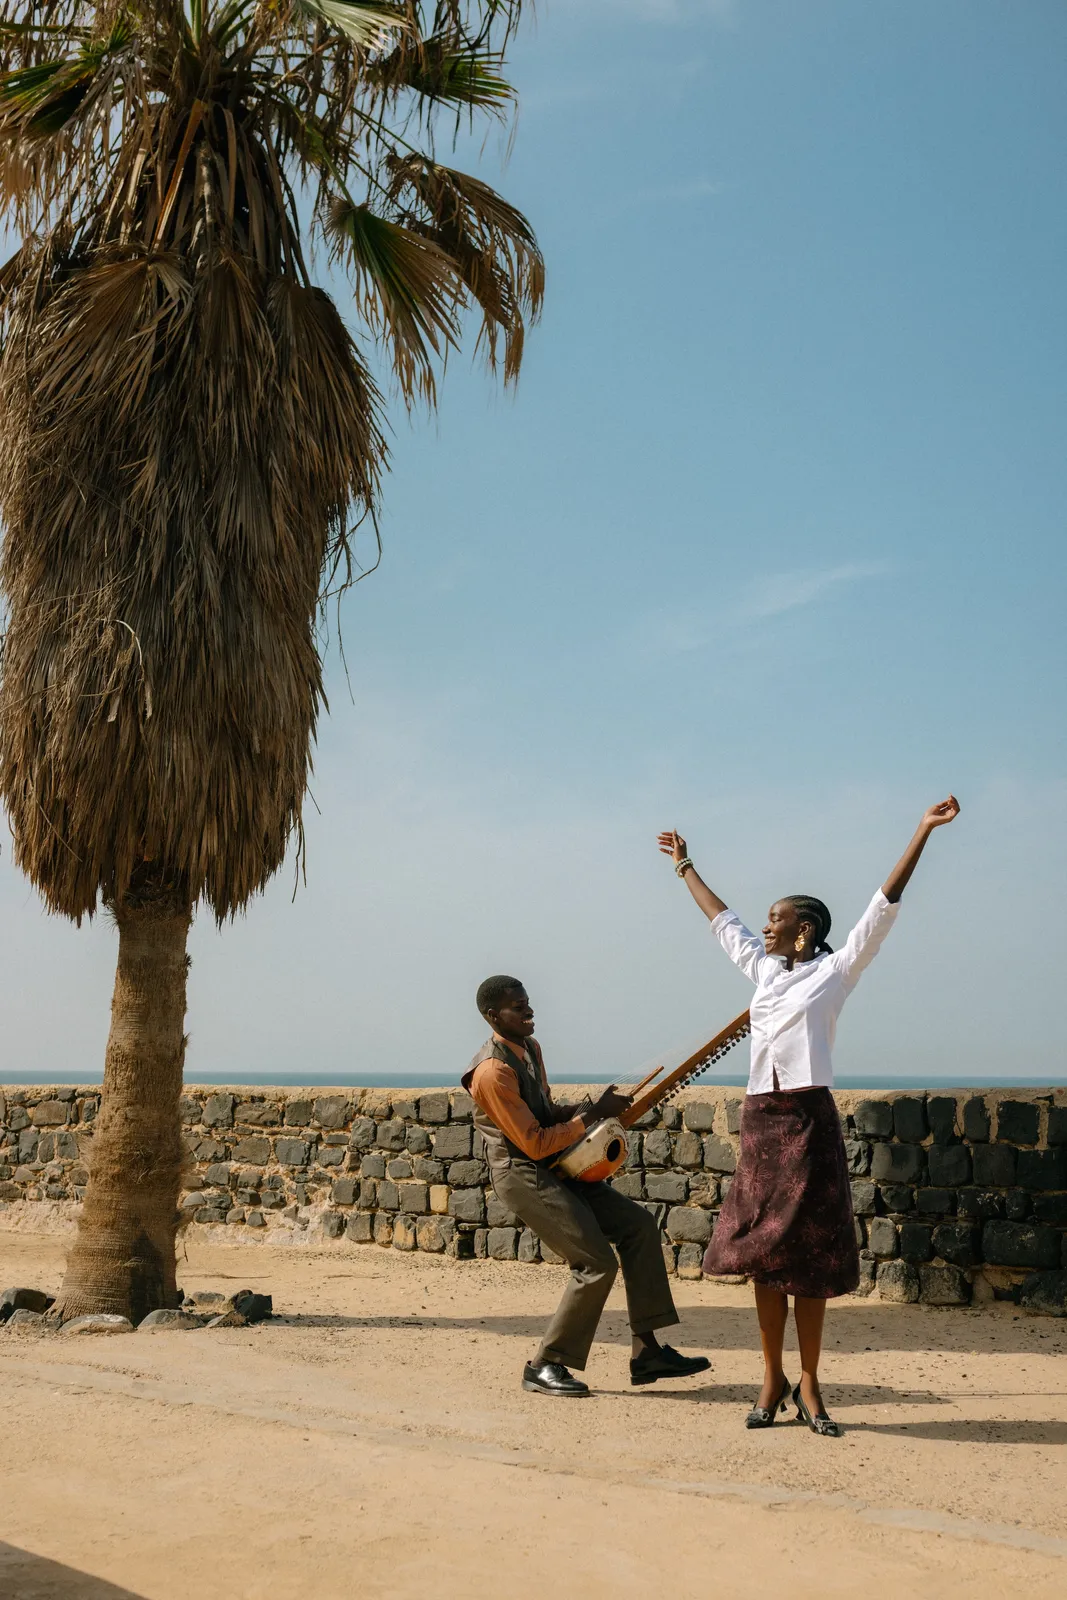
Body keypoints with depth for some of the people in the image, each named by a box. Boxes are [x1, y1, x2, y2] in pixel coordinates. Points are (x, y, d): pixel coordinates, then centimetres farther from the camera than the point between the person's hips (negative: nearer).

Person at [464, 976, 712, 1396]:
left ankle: (646, 1352, 4)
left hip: (555, 1169, 10)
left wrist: (590, 1107, 2)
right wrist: (592, 1114, -15)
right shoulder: (493, 1072, -21)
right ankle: (545, 1366, 0)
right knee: (597, 1263, -14)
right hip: (523, 1175, -10)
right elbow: (534, 1143, -21)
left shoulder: (530, 1048, 10)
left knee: (637, 1224, 2)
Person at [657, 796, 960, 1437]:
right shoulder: (765, 970, 16)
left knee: (808, 1257, -1)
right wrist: (687, 867, 40)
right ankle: (773, 1380, 12)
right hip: (761, 1120, 5)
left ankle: (809, 1385, 8)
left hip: (810, 1121, -5)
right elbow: (724, 921, 30)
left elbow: (884, 908, -5)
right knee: (762, 1252, 4)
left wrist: (924, 831, -12)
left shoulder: (834, 970, 2)